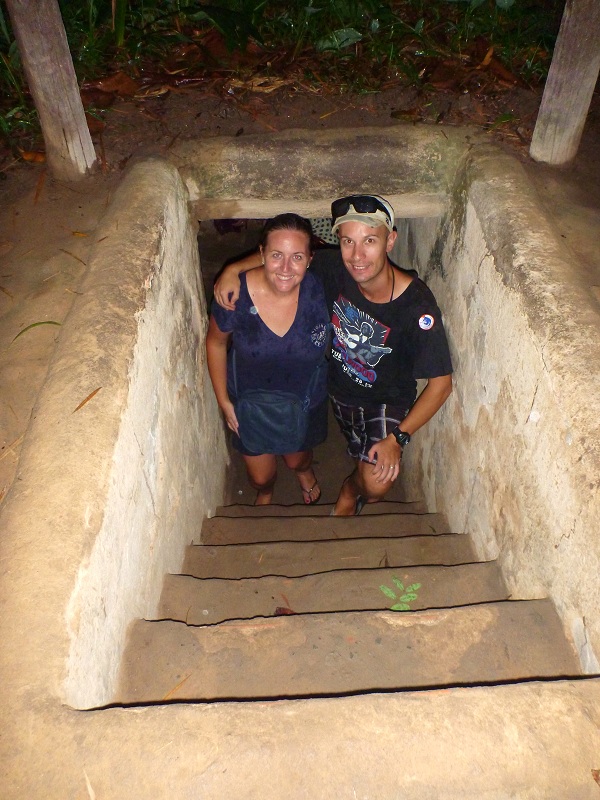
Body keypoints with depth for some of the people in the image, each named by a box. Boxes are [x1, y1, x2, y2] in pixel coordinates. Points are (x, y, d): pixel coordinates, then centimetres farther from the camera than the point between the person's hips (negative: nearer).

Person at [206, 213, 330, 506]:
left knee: (297, 458, 31)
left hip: (305, 402, 1)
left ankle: (304, 470, 72)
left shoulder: (320, 289, -28)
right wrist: (224, 401, -5)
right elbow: (216, 342, -9)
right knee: (261, 477, 22)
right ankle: (265, 494, 63)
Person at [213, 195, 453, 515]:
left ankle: (350, 488, 18)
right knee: (363, 457, 27)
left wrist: (397, 439, -30)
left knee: (377, 484, -17)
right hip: (340, 387, 4)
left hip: (388, 399, -4)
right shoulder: (335, 267, -23)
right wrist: (234, 269, -20)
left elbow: (441, 384, -26)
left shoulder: (417, 306, -35)